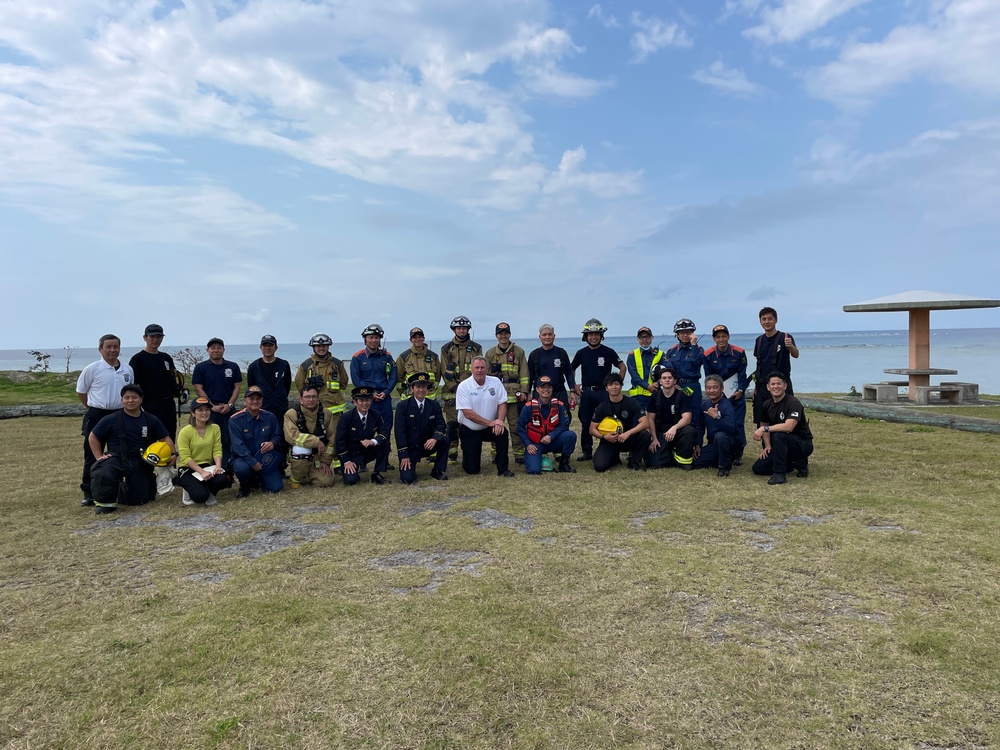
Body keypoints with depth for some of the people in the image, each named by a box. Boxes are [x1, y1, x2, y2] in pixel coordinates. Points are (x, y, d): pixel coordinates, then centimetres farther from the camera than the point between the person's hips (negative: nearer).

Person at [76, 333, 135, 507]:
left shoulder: (127, 370, 5)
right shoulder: (92, 368, -7)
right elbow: (81, 391, 2)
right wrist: (94, 407, 6)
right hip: (97, 416, -4)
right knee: (93, 456, 1)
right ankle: (88, 493, 7)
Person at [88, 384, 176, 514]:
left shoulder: (151, 420, 6)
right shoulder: (111, 419, -2)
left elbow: (165, 438, 12)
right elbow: (93, 437, 6)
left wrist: (173, 453, -4)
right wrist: (99, 457, -2)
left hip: (141, 463, 3)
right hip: (117, 458, -3)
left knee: (139, 500, 3)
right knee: (103, 475, -37)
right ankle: (105, 502, -5)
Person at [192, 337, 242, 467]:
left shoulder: (233, 367, 8)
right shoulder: (201, 367, 3)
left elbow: (237, 387, 7)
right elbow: (198, 389, -2)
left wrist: (229, 405, -7)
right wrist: (212, 406, -9)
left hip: (228, 410, 2)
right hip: (208, 410, -1)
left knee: (228, 441, 2)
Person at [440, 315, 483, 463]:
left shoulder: (476, 348, 10)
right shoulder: (446, 349, 7)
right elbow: (445, 373, 2)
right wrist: (455, 388, -10)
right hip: (452, 393, -1)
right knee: (452, 424, -2)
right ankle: (451, 455, 5)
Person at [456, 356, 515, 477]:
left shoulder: (495, 382, -4)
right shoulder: (464, 386, -14)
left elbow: (502, 404, -4)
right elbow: (468, 413, -20)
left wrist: (500, 420, -25)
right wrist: (490, 423, -24)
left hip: (489, 428, 2)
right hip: (469, 430, -2)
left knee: (503, 433, -31)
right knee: (472, 469, -5)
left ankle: (503, 469, -14)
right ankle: (471, 458, 34)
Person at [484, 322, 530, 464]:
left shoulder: (519, 352, 7)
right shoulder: (490, 353, 10)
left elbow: (524, 374, 5)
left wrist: (524, 391, -2)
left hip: (514, 394, -1)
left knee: (516, 425, 1)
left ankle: (519, 454, 8)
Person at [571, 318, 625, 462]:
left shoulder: (608, 352, -1)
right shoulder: (581, 353, 6)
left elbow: (622, 367, 6)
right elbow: (570, 370, 17)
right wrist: (574, 386, 8)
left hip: (604, 392, -2)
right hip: (586, 392, 3)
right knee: (586, 423, 5)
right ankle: (586, 452, 14)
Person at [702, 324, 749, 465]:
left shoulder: (739, 352, -8)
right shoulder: (708, 355, -8)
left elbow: (742, 374, -5)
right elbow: (709, 377, -3)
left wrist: (740, 390, -14)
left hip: (737, 393, -1)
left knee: (738, 424, -3)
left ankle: (738, 454, 7)